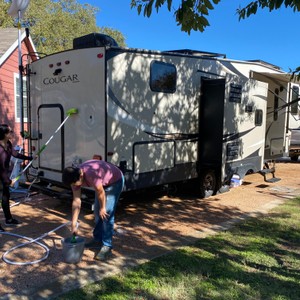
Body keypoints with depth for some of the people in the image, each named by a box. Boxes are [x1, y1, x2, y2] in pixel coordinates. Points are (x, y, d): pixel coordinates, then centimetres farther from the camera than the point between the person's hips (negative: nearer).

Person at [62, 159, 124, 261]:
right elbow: (76, 201, -10)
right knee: (97, 212, 11)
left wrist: (102, 208, -11)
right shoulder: (75, 177, -15)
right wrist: (73, 224, -9)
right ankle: (98, 240, 27)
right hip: (102, 183, 8)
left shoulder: (91, 174, -41)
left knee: (107, 214, -14)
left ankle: (107, 246, -7)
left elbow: (100, 192, -26)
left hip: (115, 181, -8)